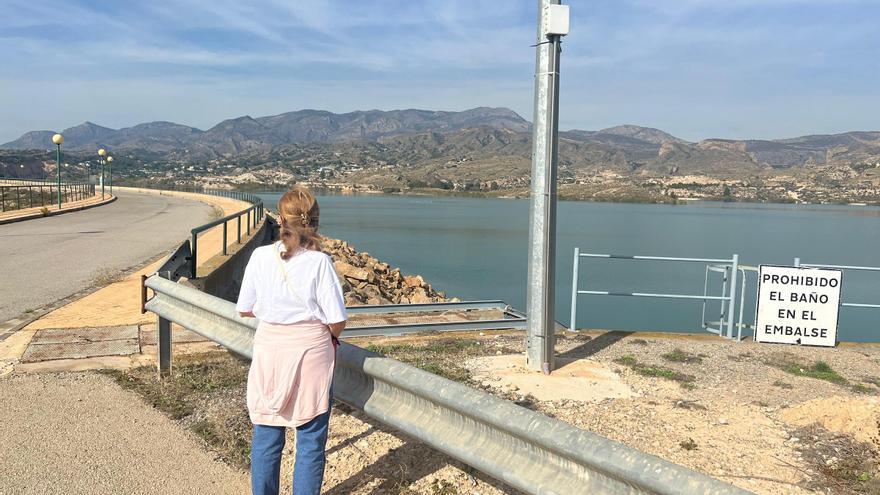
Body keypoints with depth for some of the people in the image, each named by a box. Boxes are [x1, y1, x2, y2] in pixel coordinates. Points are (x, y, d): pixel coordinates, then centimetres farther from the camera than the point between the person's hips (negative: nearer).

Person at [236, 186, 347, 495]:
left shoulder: (261, 256, -6)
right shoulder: (319, 262, -14)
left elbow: (244, 309, 2)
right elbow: (337, 321, -12)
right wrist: (331, 337, 9)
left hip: (269, 347, 3)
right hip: (311, 352, -3)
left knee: (266, 437, 16)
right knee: (311, 440, 11)